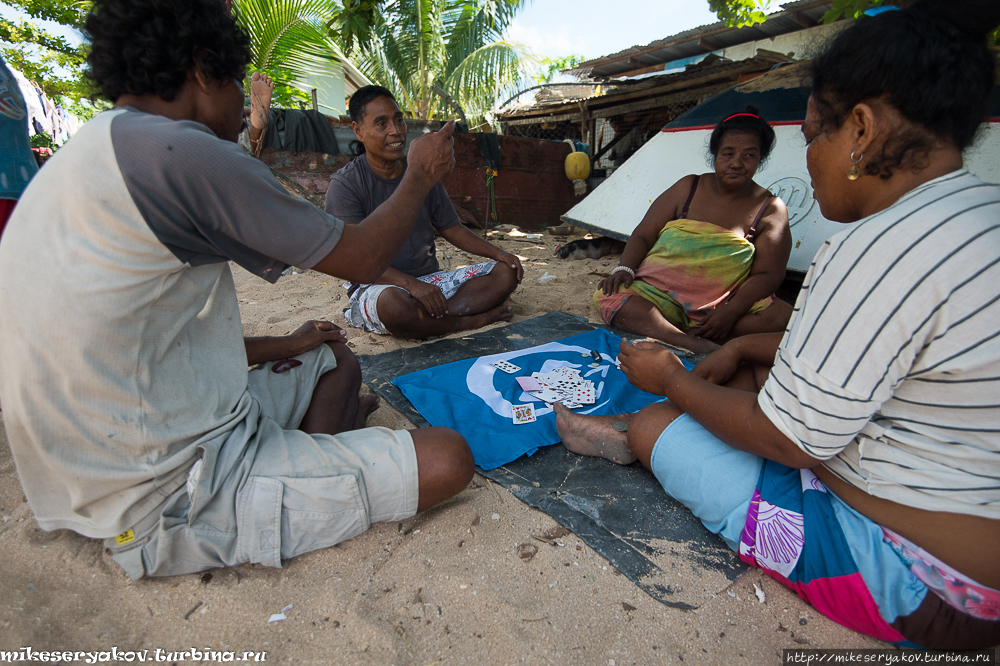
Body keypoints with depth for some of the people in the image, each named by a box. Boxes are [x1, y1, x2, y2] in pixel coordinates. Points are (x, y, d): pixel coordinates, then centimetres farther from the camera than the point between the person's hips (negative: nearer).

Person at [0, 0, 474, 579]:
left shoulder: (86, 158, 11)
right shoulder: (180, 151, -20)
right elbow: (364, 259, -12)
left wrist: (279, 347, 18)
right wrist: (421, 176, 6)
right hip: (177, 503, -10)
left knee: (334, 361, 22)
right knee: (446, 461, -13)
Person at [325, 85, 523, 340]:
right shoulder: (345, 184, -8)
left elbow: (451, 228, 15)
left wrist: (498, 253, -1)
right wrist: (412, 285, -33)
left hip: (430, 280, 6)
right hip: (375, 287, -5)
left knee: (506, 272, -9)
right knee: (391, 303, -42)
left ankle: (424, 320, -24)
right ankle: (474, 319, -16)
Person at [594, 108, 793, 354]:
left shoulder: (771, 209, 4)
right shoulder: (688, 188, 8)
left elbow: (767, 274, -3)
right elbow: (643, 236, 6)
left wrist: (730, 313, -20)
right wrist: (624, 269, -14)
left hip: (725, 305, 0)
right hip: (662, 295, 1)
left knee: (783, 315, -27)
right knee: (608, 297, -27)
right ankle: (700, 347, -37)